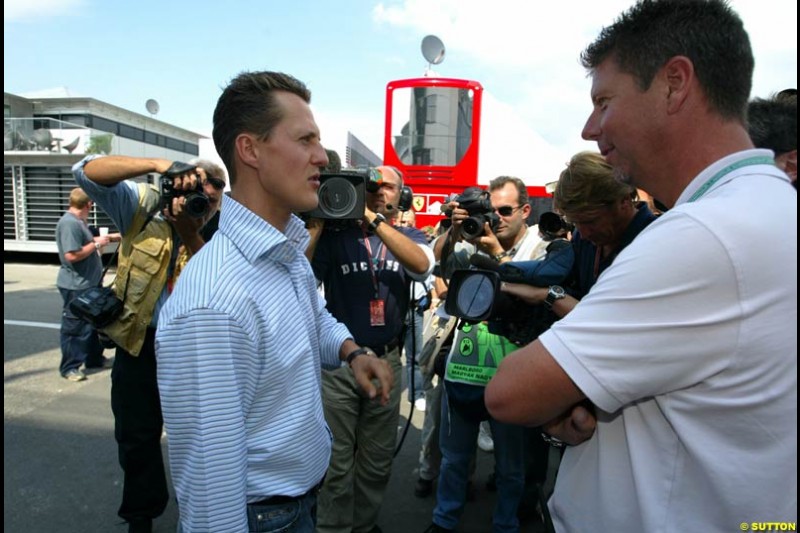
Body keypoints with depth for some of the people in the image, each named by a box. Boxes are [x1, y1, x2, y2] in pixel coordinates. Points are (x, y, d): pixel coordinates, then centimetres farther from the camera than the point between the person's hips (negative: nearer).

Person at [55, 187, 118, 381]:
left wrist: (110, 237, 24)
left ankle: (94, 358, 32)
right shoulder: (69, 223, -22)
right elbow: (72, 255, -28)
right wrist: (97, 244, -19)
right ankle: (69, 367, 12)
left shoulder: (79, 222, 10)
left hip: (89, 283, 10)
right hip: (76, 286, -10)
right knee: (75, 327, 0)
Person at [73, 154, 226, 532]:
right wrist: (158, 164, -29)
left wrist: (189, 233, -31)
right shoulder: (144, 205, -7)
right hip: (138, 339, 1)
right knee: (136, 435, 17)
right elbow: (87, 172, -17)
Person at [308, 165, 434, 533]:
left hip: (387, 360, 3)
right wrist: (318, 223, -17)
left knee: (377, 460, 16)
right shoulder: (336, 235, -1)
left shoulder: (409, 237, 6)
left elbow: (422, 265, -18)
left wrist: (373, 218, -22)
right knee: (336, 461, 7)